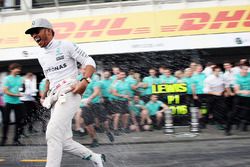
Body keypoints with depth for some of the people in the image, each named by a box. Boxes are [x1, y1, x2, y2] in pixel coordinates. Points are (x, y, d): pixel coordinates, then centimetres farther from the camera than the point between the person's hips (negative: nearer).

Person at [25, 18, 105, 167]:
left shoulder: (65, 46, 0)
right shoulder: (42, 57, 21)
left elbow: (90, 62, -4)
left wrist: (85, 81, -20)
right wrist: (44, 95, 20)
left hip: (69, 93, -8)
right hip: (55, 98, 8)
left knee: (53, 134, -20)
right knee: (64, 141, 3)